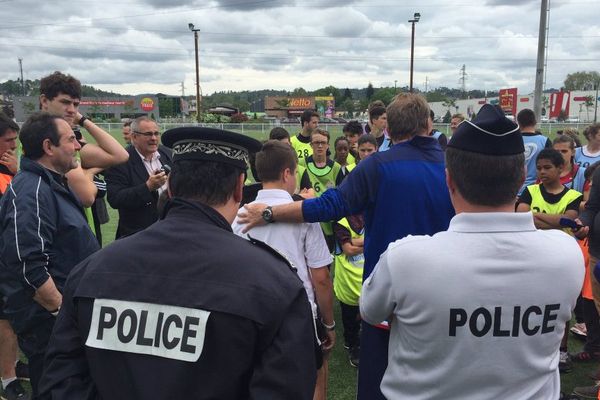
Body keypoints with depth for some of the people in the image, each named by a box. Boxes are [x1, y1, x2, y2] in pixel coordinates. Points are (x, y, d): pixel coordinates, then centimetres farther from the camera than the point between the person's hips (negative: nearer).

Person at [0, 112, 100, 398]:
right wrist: (63, 311, -21)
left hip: (67, 316, 10)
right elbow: (29, 267, -28)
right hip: (48, 323, -10)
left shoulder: (51, 184, 10)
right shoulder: (30, 192, -22)